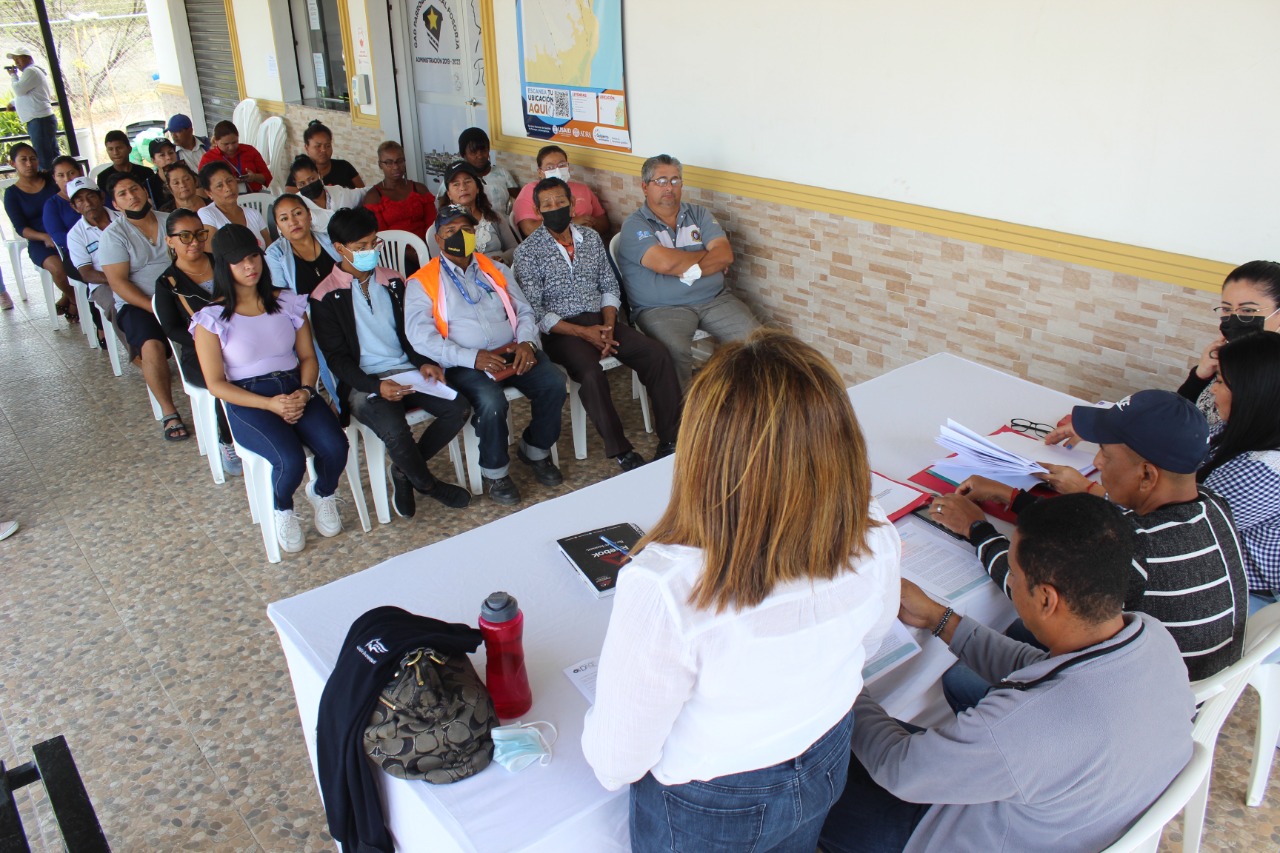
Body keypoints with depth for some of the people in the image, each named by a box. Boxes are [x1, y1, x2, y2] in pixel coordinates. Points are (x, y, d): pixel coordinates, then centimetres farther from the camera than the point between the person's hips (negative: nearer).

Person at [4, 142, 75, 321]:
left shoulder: (51, 179, 10)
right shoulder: (12, 194, 6)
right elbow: (21, 228, 0)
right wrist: (45, 237, -19)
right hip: (39, 242, -2)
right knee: (57, 267, -34)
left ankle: (67, 299, -5)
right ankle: (75, 300, -4)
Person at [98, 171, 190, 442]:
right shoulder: (114, 234, 0)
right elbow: (118, 282, -8)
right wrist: (155, 307, -20)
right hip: (137, 304, -3)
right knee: (152, 345, -32)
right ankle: (168, 413, -20)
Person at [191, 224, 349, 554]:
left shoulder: (287, 302, 8)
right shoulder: (211, 319, -1)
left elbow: (308, 356, 10)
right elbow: (216, 384, -3)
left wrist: (305, 392, -11)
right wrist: (269, 404, -15)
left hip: (295, 390, 3)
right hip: (247, 401, -3)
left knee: (334, 446, -26)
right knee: (291, 461, -30)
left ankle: (322, 494, 11)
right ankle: (283, 511, 7)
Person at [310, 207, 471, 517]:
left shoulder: (392, 281, 13)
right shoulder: (325, 298, -2)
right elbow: (337, 358, -6)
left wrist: (423, 363, -4)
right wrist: (376, 386, -21)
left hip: (407, 372, 5)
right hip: (363, 384, -5)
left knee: (458, 408, -19)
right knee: (395, 430, -33)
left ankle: (405, 473, 0)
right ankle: (427, 484, -1)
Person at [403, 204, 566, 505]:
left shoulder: (496, 270, 19)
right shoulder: (422, 282, 4)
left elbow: (524, 311, 16)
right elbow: (420, 336, -9)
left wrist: (526, 342, -8)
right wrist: (472, 357, -21)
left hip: (512, 353, 4)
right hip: (465, 364, -4)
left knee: (554, 383, -22)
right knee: (492, 402, -34)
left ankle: (535, 450, 5)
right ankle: (494, 471, -6)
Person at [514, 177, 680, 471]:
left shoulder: (591, 237, 12)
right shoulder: (528, 252, -3)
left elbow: (610, 286, 14)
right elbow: (534, 311, -9)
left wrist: (608, 326, -5)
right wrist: (582, 332, -17)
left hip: (600, 320, 5)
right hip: (560, 330, -5)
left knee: (658, 354, -17)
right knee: (591, 373, -35)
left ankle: (670, 440, -13)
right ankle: (621, 452, -21)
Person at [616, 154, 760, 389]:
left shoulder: (699, 215, 15)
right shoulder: (634, 226, -1)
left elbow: (725, 254, 1)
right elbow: (665, 262, -18)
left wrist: (689, 268, -14)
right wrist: (708, 255, -1)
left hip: (714, 298, 5)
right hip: (660, 307, -4)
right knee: (676, 351, -34)